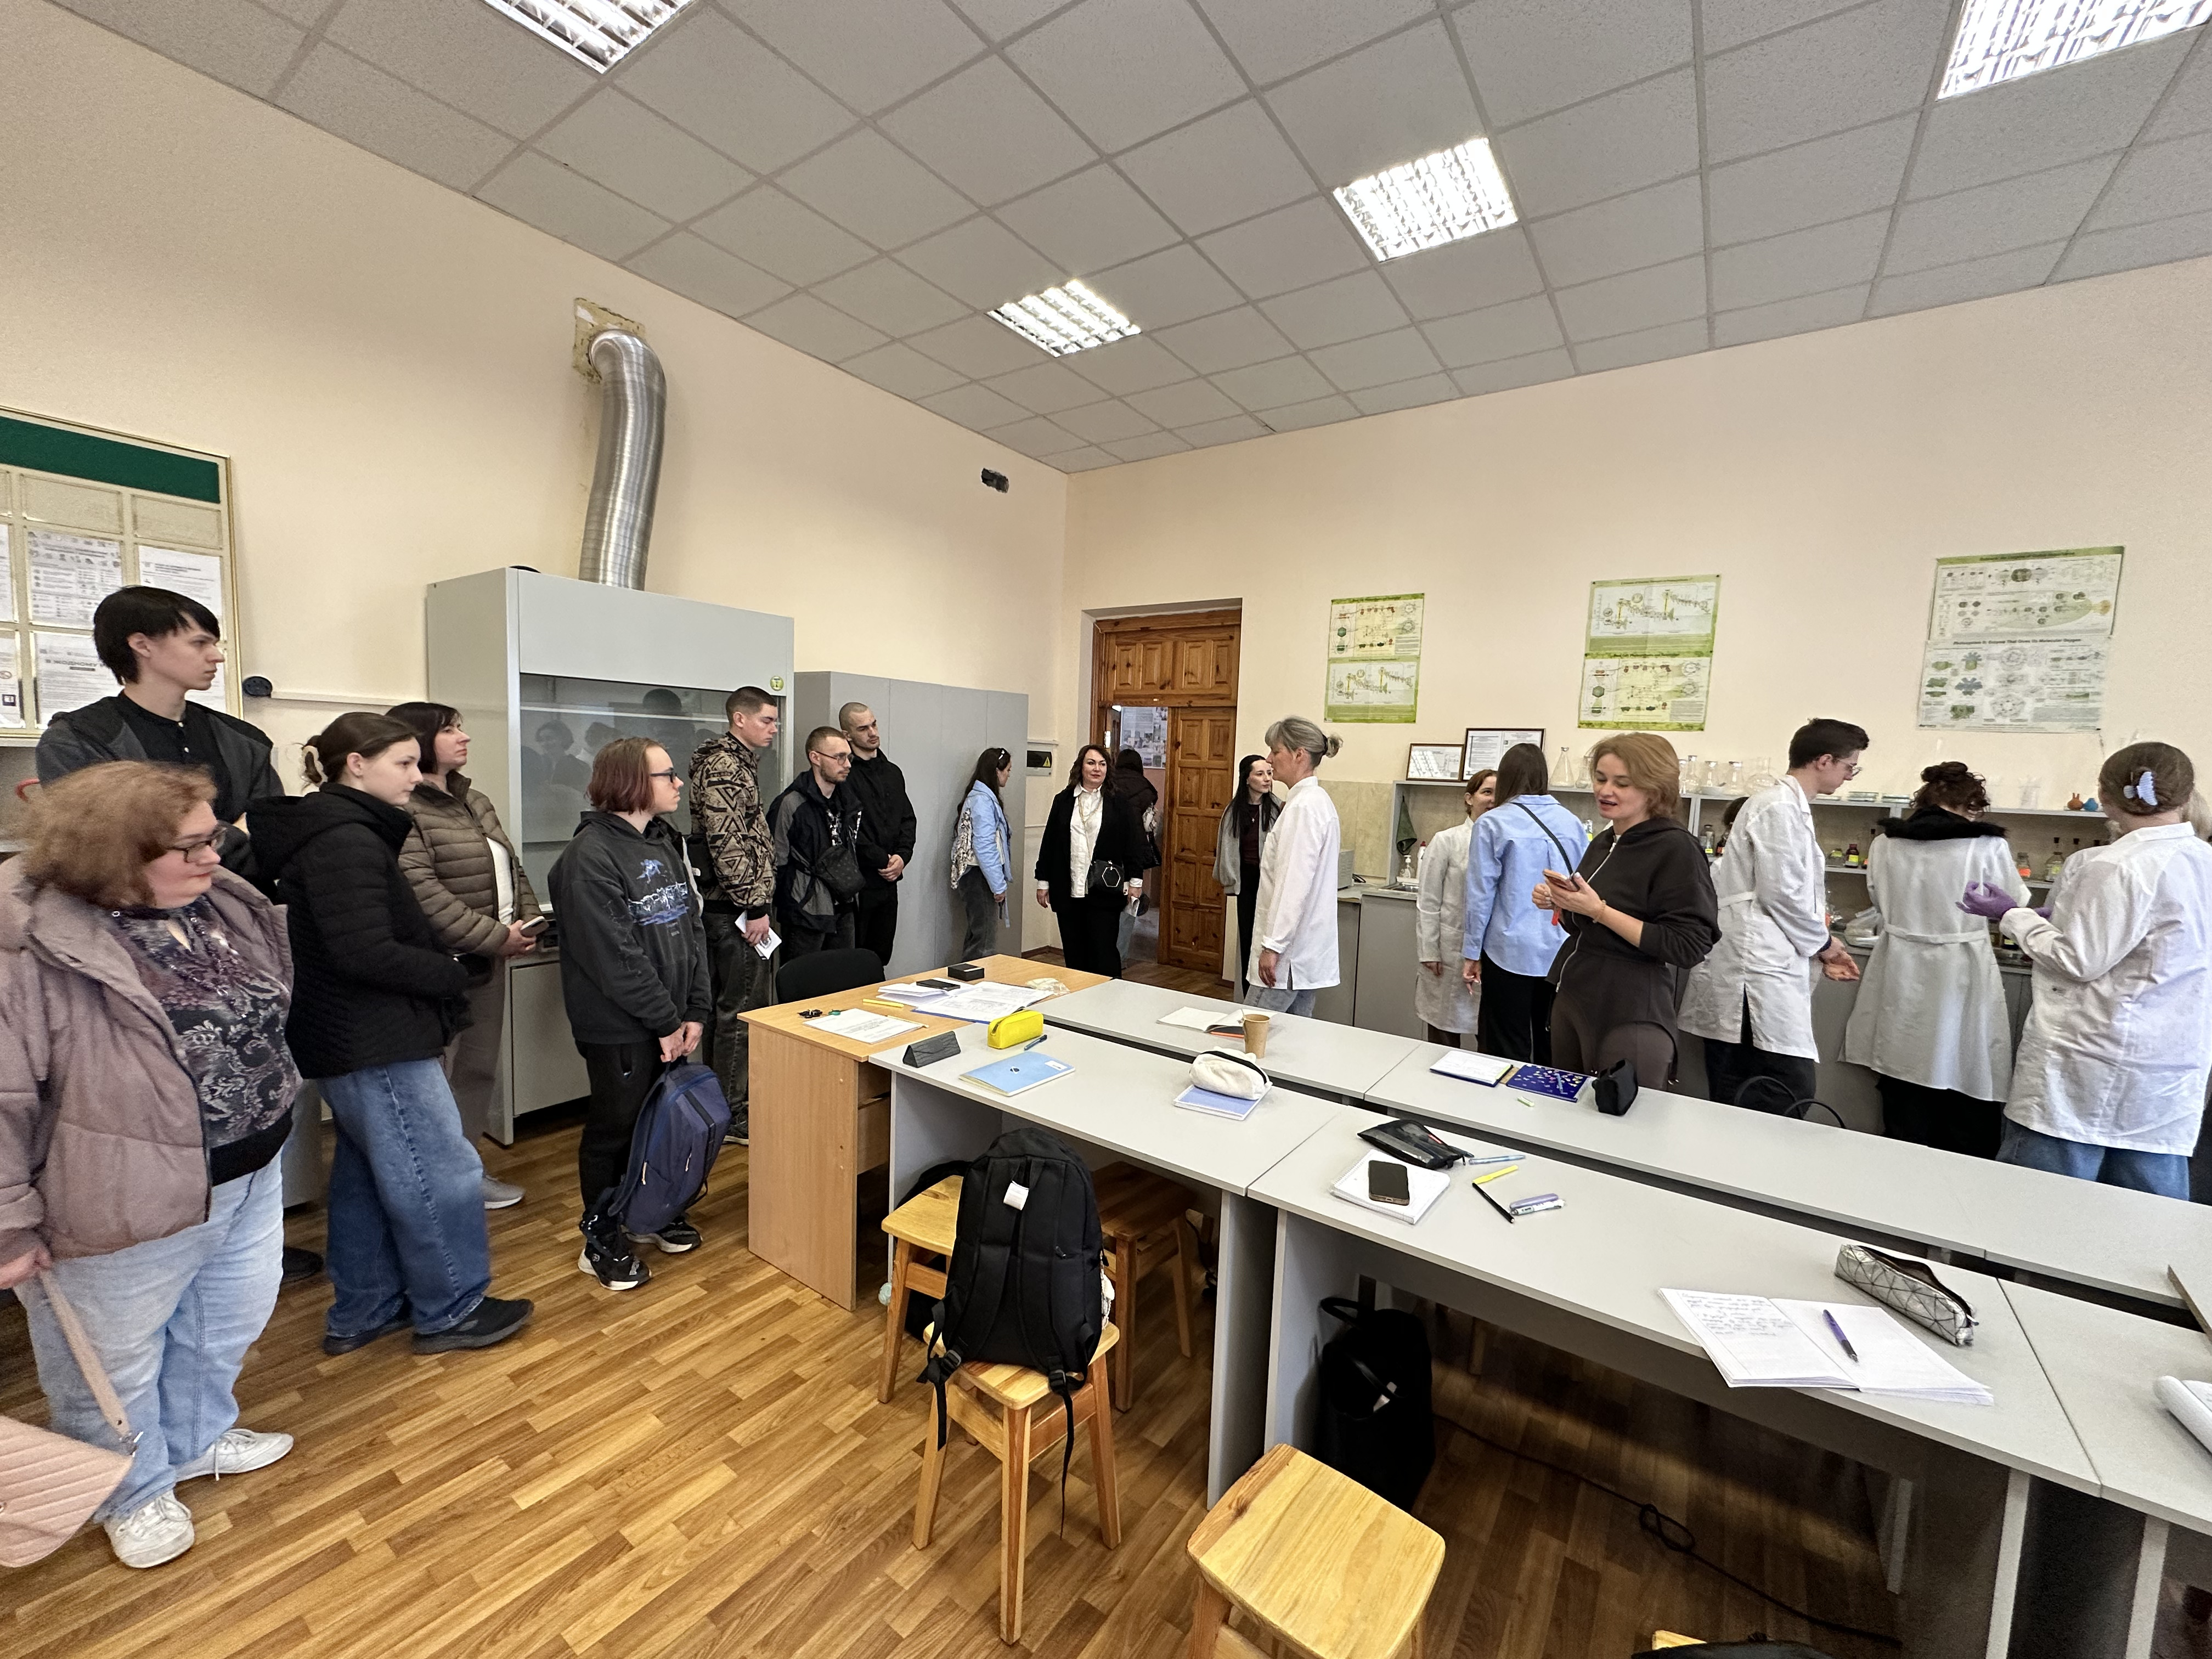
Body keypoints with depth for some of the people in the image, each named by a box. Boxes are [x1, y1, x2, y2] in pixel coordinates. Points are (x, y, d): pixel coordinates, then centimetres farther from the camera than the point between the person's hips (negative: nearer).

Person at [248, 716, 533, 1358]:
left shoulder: (343, 833, 11)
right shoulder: (346, 840, -20)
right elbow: (366, 953, -25)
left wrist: (439, 965, 3)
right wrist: (451, 975, -13)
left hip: (356, 1037, 10)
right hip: (376, 1042, -10)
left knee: (367, 1174, 19)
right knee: (442, 1174, 1)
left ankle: (362, 1312, 33)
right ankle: (450, 1311, 15)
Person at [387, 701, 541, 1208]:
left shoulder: (474, 800, 14)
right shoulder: (401, 811, -15)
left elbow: (512, 867, 16)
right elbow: (423, 893, -24)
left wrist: (528, 922, 1)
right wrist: (496, 936, -20)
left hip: (490, 961, 9)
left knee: (480, 1069, 18)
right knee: (438, 1074, 3)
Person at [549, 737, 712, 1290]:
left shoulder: (666, 842, 8)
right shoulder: (588, 857, -17)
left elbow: (692, 928, 6)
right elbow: (615, 955, -20)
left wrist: (696, 1010, 0)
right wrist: (665, 1021, -15)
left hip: (670, 1022, 7)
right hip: (619, 1027, -7)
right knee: (616, 1126, 8)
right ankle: (602, 1239, 28)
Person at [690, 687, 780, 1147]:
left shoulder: (741, 763, 18)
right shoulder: (722, 767, -15)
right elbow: (726, 843, -22)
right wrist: (754, 907, -21)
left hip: (746, 906, 10)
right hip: (736, 909, -10)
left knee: (756, 1006, 17)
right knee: (740, 1011, -2)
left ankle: (747, 1100, 30)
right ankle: (734, 1118, 10)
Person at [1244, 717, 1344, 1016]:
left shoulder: (1303, 807, -17)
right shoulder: (1318, 800, 14)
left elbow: (1294, 883, -22)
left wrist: (1273, 946, -20)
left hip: (1291, 950, -10)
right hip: (1308, 953, 10)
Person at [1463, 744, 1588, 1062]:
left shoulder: (1493, 824, -9)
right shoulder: (1572, 823, 2)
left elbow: (1481, 894, -7)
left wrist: (1472, 953, 0)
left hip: (1511, 952, -4)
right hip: (1561, 952, 4)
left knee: (1508, 1052, 7)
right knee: (1552, 1048, 17)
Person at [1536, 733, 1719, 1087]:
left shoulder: (1676, 849, -13)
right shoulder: (1603, 844, 11)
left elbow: (1688, 948, -19)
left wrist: (1599, 910, -22)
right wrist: (1558, 902, 0)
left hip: (1629, 1018, -7)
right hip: (1570, 1000, 7)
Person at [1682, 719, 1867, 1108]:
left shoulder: (1789, 806, 22)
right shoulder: (1780, 808, -9)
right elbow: (1781, 893, -14)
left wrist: (1819, 949, 19)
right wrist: (1821, 941, 1)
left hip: (1757, 968, 10)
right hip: (1758, 973, -10)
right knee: (1791, 1101, -10)